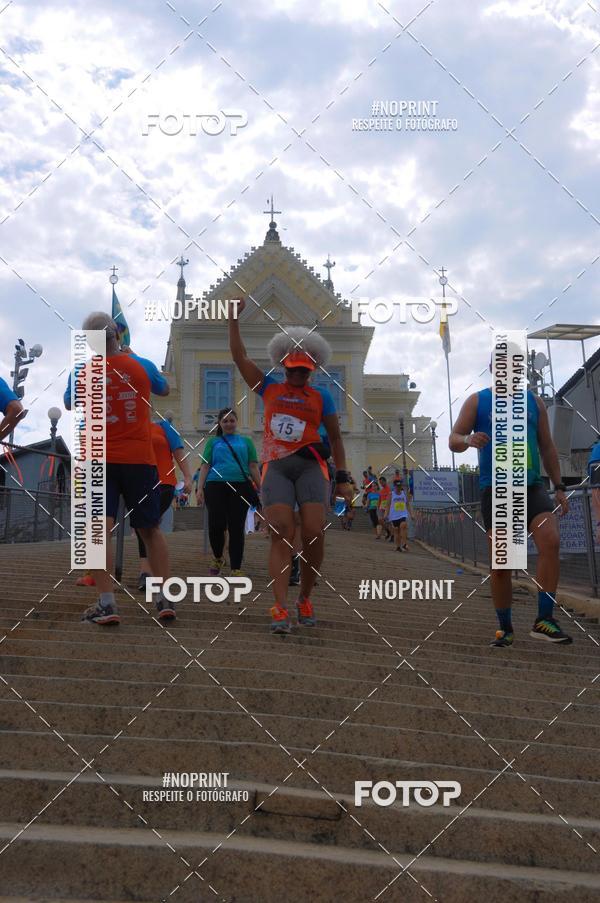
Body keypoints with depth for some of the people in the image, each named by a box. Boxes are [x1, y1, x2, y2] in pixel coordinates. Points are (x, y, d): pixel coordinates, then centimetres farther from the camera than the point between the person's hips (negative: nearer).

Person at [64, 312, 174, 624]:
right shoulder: (141, 366, -1)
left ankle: (106, 603, -14)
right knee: (150, 529, 12)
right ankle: (165, 599, 10)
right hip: (140, 459, 1)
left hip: (99, 460, -1)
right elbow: (164, 388, 21)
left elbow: (69, 405, 19)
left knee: (100, 529, -5)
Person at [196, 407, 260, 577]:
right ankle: (218, 559, 21)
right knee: (216, 526, -7)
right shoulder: (213, 441, 17)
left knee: (236, 529, -4)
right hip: (216, 487, 0)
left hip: (240, 487, 0)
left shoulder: (246, 441, 18)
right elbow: (205, 466, 11)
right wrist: (200, 489, -1)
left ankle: (236, 570, 0)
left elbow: (253, 467, 12)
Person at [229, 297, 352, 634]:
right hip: (276, 467, 1)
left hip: (310, 466, -1)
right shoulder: (269, 388, 15)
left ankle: (305, 599, 8)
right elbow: (240, 357, 12)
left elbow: (336, 438, 14)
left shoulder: (321, 396, 12)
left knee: (314, 534, -12)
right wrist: (234, 318, 5)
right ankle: (281, 609, -18)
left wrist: (342, 478, 9)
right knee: (281, 535, -11)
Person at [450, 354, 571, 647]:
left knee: (550, 541, -20)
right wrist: (468, 440, -24)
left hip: (532, 487, 2)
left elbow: (547, 446, 17)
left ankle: (544, 619, -15)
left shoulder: (533, 400, 13)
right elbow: (453, 440, 0)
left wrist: (559, 486, 11)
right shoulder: (477, 401, 5)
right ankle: (504, 627, 14)